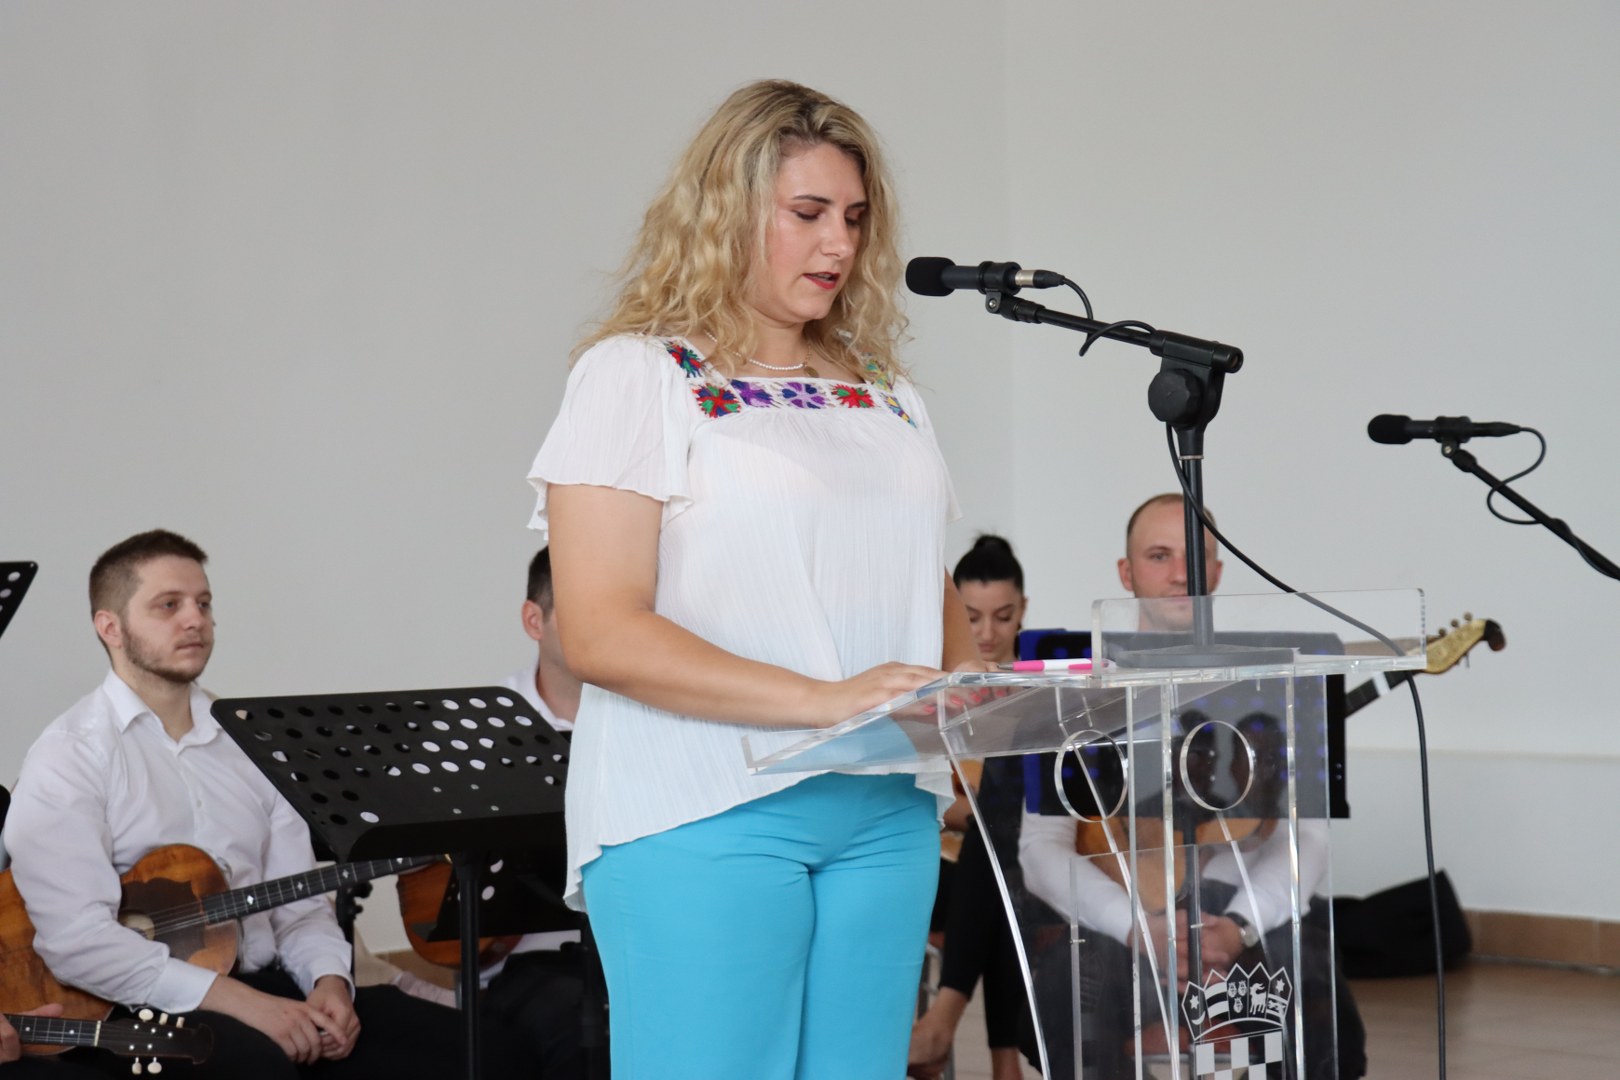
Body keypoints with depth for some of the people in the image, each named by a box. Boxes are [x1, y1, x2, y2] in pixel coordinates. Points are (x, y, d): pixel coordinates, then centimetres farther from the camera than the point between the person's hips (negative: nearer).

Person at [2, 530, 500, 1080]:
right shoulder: (70, 756, -5)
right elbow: (77, 940, -17)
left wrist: (329, 982, -7)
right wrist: (241, 1002, -21)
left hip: (264, 989, 6)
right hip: (140, 1014, -6)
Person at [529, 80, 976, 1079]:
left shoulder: (885, 391, 19)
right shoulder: (639, 374, -1)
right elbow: (599, 632, -11)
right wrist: (822, 700, -20)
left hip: (887, 810, 6)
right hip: (703, 813, -6)